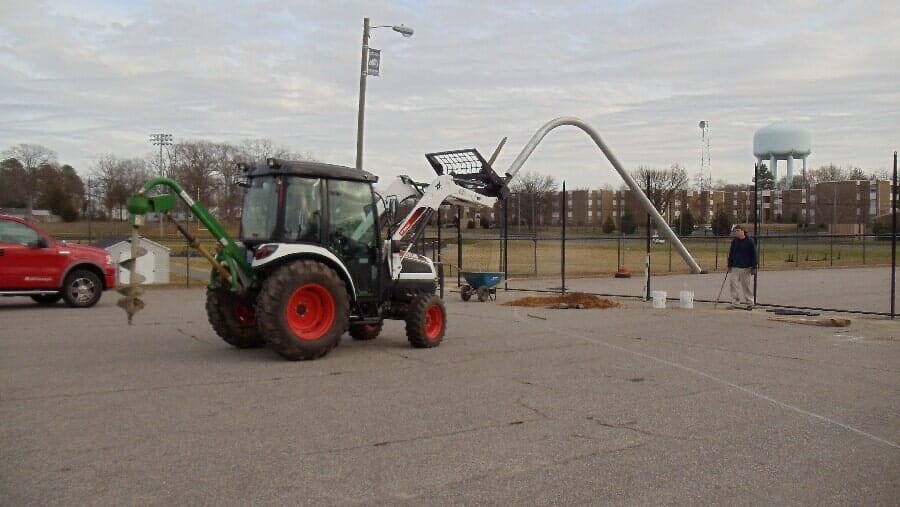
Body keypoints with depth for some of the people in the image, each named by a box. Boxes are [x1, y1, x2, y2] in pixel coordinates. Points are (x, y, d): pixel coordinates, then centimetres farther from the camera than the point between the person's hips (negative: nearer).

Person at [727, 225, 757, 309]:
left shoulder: (750, 241, -6)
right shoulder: (734, 241, 6)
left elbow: (754, 254, -4)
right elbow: (731, 254, 13)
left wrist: (754, 268, -7)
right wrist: (729, 265, 11)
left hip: (746, 267, -3)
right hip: (735, 267, 3)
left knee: (746, 284, 4)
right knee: (734, 283, -5)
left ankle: (749, 303, 15)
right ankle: (735, 302, 0)